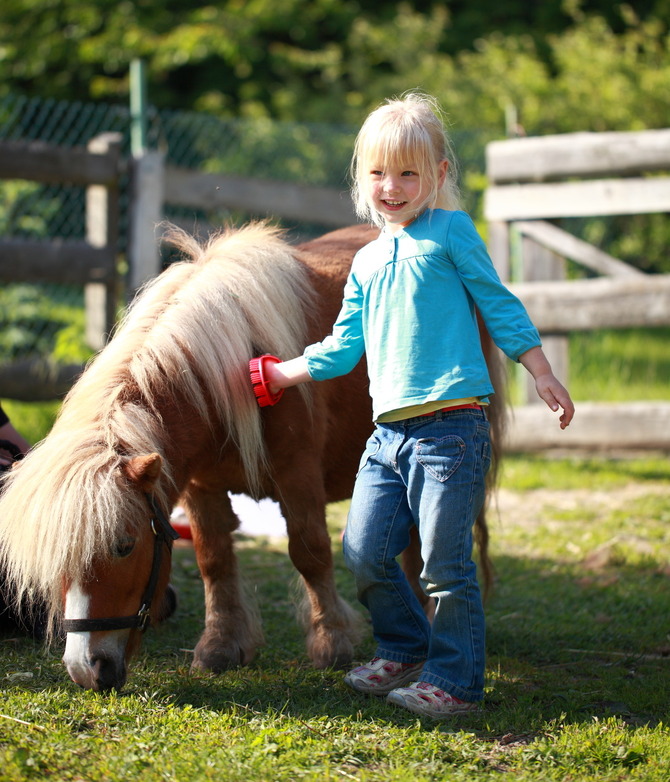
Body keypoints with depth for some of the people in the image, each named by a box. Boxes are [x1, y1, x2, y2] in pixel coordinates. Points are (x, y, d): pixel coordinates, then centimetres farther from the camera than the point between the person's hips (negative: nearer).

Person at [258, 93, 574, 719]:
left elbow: (499, 304, 3)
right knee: (364, 551, 6)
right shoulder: (367, 261, 18)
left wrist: (542, 375, 1)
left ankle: (455, 678, 8)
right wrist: (282, 374, 17)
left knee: (444, 561, -4)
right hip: (388, 430, 6)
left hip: (450, 425, -6)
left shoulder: (451, 231, 2)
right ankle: (405, 649, 27)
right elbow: (343, 346, 20)